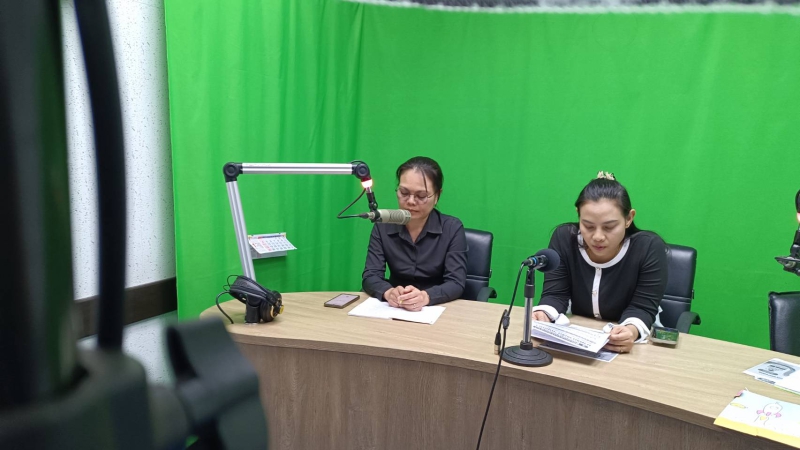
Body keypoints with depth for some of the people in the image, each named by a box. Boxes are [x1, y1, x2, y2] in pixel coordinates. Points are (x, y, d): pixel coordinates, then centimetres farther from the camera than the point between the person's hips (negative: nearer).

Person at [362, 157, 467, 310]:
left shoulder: (452, 228, -6)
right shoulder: (383, 226, -1)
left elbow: (456, 283, -12)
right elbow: (370, 276, -7)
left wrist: (426, 296, -32)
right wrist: (388, 292, -29)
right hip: (394, 310, 1)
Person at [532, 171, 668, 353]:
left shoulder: (650, 248, -15)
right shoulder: (564, 238, -11)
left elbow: (642, 308, -15)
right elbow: (555, 295, -10)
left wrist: (632, 331, -36)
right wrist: (543, 315, -31)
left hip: (634, 343, 0)